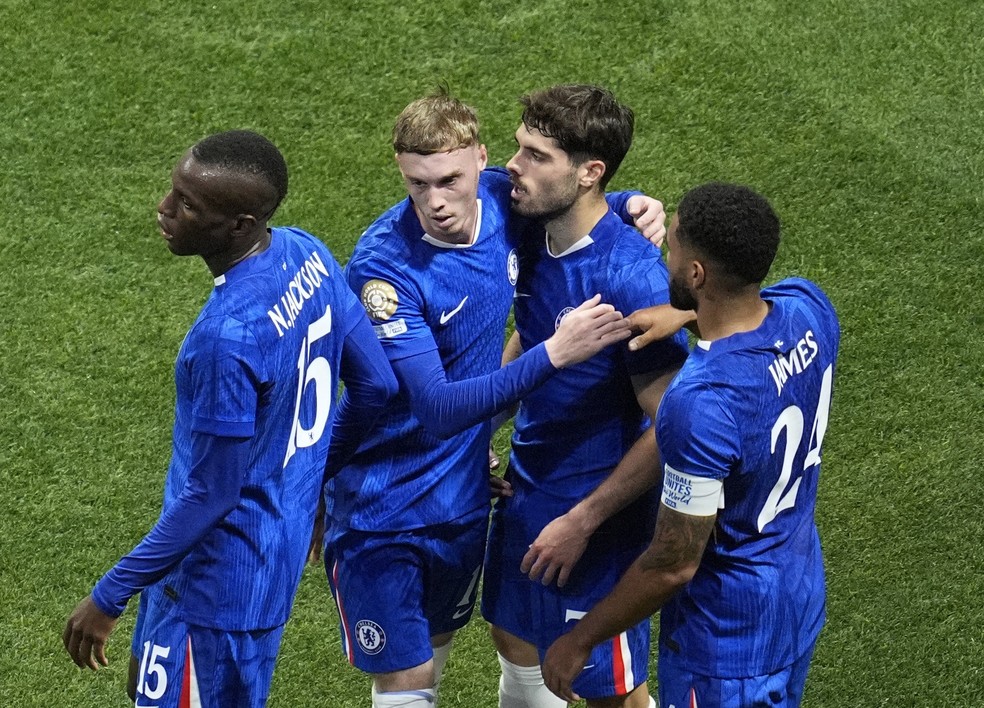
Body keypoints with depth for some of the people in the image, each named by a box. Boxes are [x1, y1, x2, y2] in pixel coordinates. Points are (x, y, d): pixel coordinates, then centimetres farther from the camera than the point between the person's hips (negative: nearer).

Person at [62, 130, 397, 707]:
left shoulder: (227, 337, -33)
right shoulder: (306, 254, -7)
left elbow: (210, 497, -25)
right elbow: (378, 384, 4)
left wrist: (109, 597, -15)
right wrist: (311, 472, 20)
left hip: (224, 580, -9)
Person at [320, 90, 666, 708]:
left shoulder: (503, 198, -11)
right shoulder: (385, 267, -29)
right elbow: (437, 411, -33)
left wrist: (628, 205, -7)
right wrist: (553, 354, -39)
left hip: (463, 493, 6)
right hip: (381, 509, -6)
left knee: (433, 655, 23)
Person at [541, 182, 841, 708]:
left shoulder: (702, 405, -37)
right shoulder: (808, 308, -15)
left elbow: (673, 565, -26)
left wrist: (580, 640, -13)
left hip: (729, 637, -8)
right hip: (801, 591, 8)